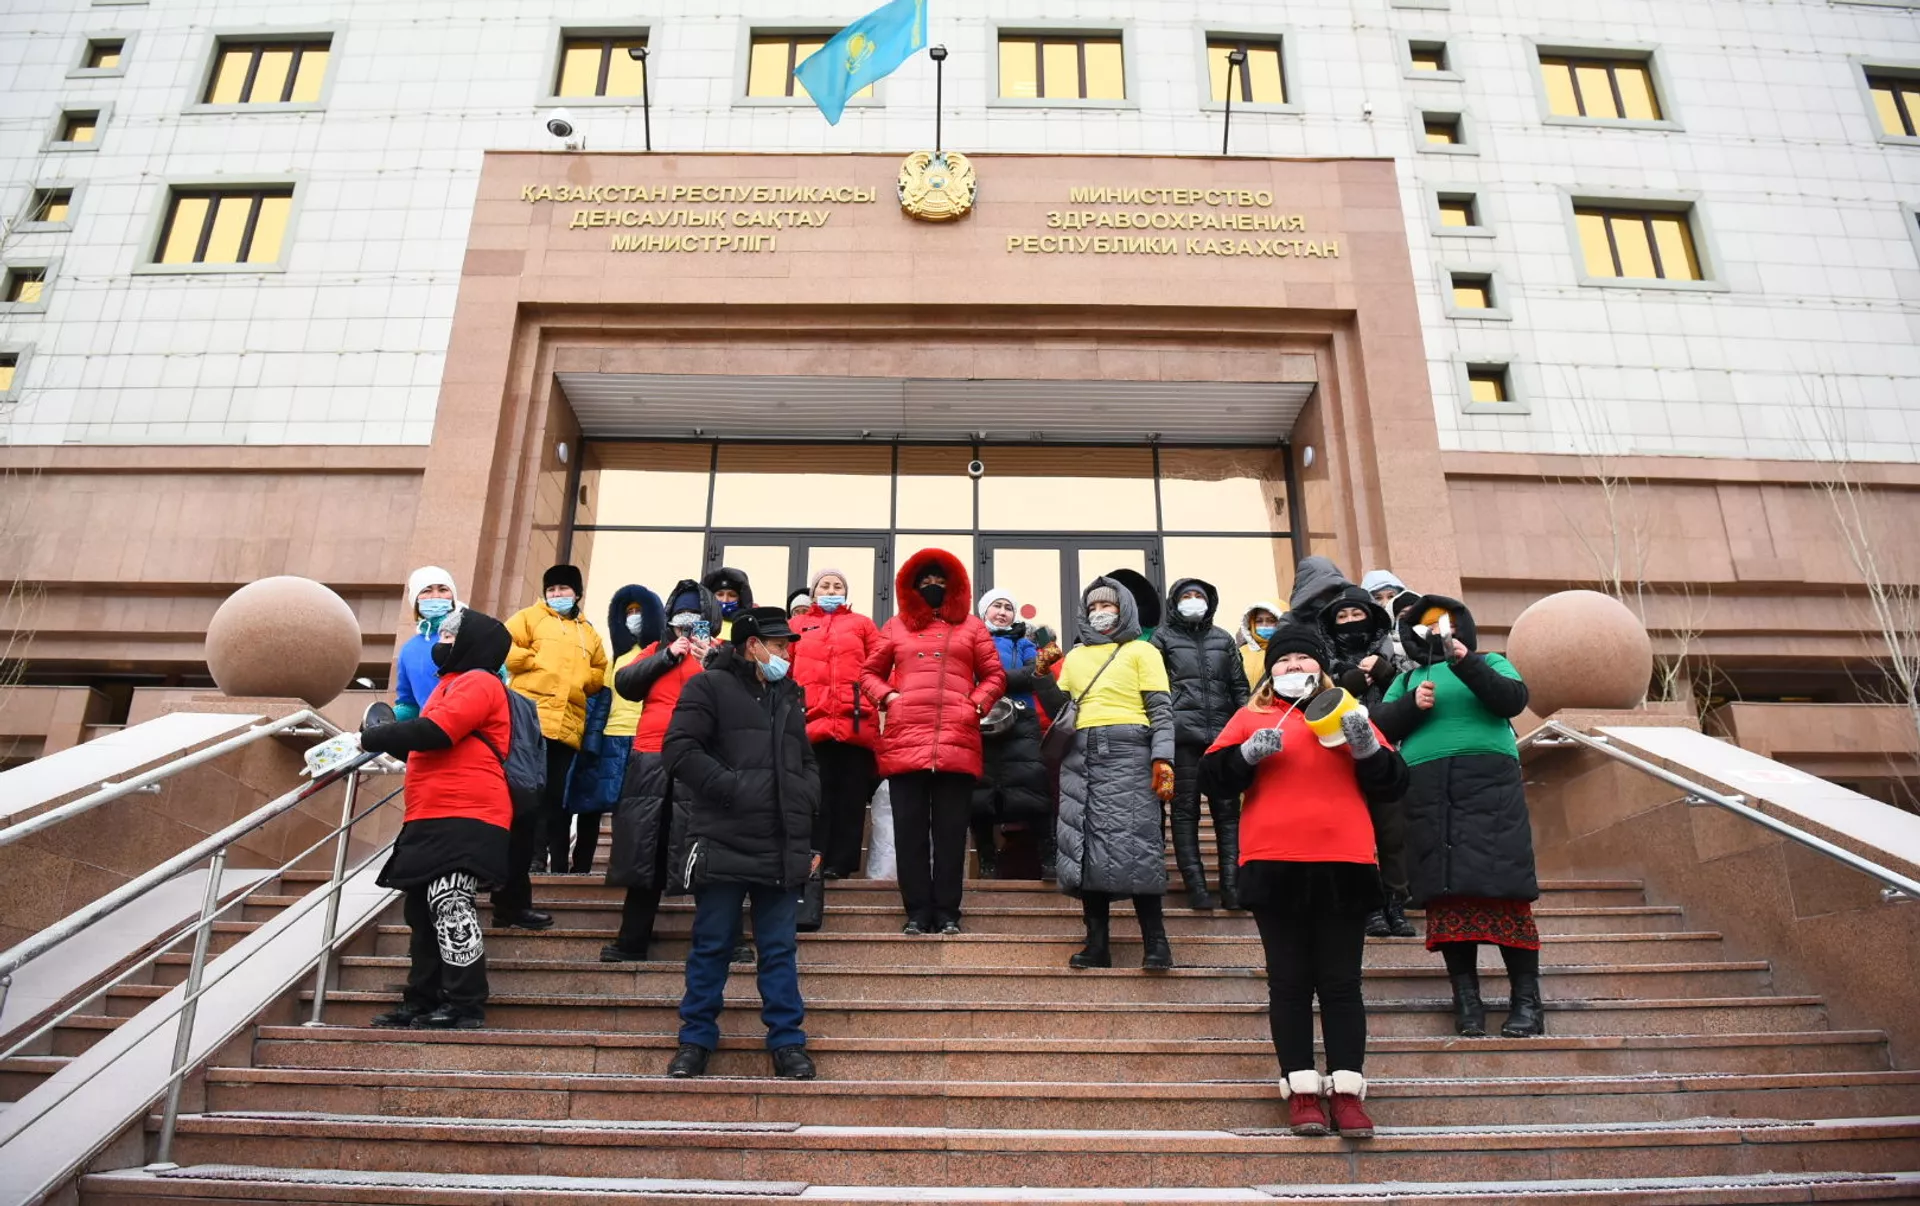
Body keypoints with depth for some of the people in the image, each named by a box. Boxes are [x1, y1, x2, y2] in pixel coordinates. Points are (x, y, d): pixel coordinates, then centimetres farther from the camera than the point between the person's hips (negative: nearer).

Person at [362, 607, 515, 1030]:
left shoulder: (478, 682, -7)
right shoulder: (454, 682, 27)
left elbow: (433, 732, -19)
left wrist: (371, 738, -7)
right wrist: (386, 743, 15)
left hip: (464, 820, -11)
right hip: (436, 820, 11)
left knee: (449, 906, -14)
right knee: (423, 911, 13)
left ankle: (467, 1006, -9)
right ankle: (422, 1002, 21)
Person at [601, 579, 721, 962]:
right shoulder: (657, 650, 18)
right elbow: (624, 684, 4)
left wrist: (708, 662, -15)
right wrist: (668, 656, -1)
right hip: (651, 760, 4)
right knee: (645, 853, 9)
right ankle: (632, 942, 19)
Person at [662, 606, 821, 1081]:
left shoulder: (789, 696, 19)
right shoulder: (709, 686, 0)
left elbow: (806, 762, 26)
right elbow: (681, 750, -11)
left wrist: (805, 800, 6)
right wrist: (733, 788, -16)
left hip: (782, 848, 5)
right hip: (722, 845, -4)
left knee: (780, 949, 8)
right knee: (712, 946, 6)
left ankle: (788, 1042, 16)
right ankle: (696, 1041, 19)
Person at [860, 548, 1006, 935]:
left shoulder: (970, 626, 15)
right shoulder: (896, 626, 17)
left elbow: (995, 676, 14)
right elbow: (869, 672, 20)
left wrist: (976, 704, -1)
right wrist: (887, 697, 2)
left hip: (957, 741, -1)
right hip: (905, 740, 1)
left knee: (951, 830, 0)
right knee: (910, 829, 0)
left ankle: (947, 913, 5)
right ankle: (917, 912, 6)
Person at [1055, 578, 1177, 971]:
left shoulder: (1142, 651, 10)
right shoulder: (1074, 656, 23)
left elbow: (1161, 709, 1)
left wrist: (1162, 758, -12)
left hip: (1127, 753, -4)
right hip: (1080, 757, 5)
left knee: (1133, 844, -12)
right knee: (1086, 845, -2)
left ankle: (1155, 942, -7)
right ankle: (1097, 944, 2)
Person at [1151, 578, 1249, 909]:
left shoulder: (1223, 639, 19)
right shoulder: (1164, 637, 10)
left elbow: (1239, 687, 17)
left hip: (1223, 733, 3)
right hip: (1182, 735, -3)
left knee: (1228, 809, -1)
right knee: (1185, 810, -3)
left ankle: (1232, 884, 1)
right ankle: (1196, 886, -2)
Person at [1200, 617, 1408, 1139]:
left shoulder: (1347, 713, 17)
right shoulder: (1252, 717, 13)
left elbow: (1393, 785, 10)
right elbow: (1211, 775, 3)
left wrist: (1367, 747, -7)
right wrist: (1249, 754, -14)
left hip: (1344, 865, 1)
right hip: (1275, 865, -1)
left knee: (1341, 982, 2)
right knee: (1290, 982, 2)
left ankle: (1347, 1093, 6)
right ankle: (1301, 1091, 7)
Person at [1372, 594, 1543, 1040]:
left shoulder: (1489, 663, 19)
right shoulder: (1407, 679, 24)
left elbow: (1513, 700, -2)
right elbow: (1380, 726, 11)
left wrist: (1468, 664, -12)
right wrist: (1412, 705, -6)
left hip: (1489, 785, -2)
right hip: (1427, 793, 2)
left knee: (1505, 888, -9)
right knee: (1446, 895, -3)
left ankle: (1527, 999, -3)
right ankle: (1466, 997, 2)